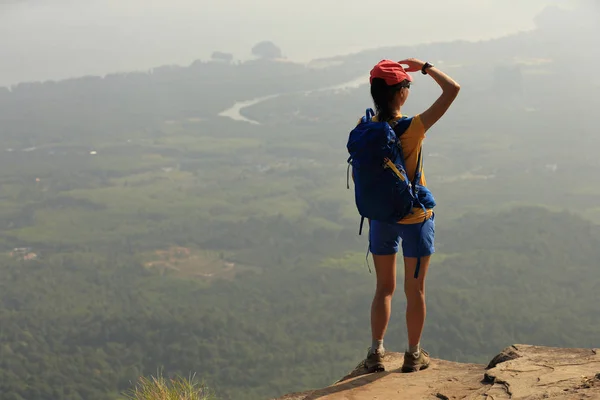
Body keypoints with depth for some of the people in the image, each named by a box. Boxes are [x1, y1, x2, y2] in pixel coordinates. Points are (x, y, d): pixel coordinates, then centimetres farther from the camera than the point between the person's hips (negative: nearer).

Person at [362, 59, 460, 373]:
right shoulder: (412, 128, -23)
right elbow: (452, 89, -23)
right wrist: (424, 67, -9)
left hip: (381, 217, 4)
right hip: (415, 217, -4)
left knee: (384, 288, 19)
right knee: (415, 290, 12)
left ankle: (376, 353, 17)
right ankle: (414, 355, 23)